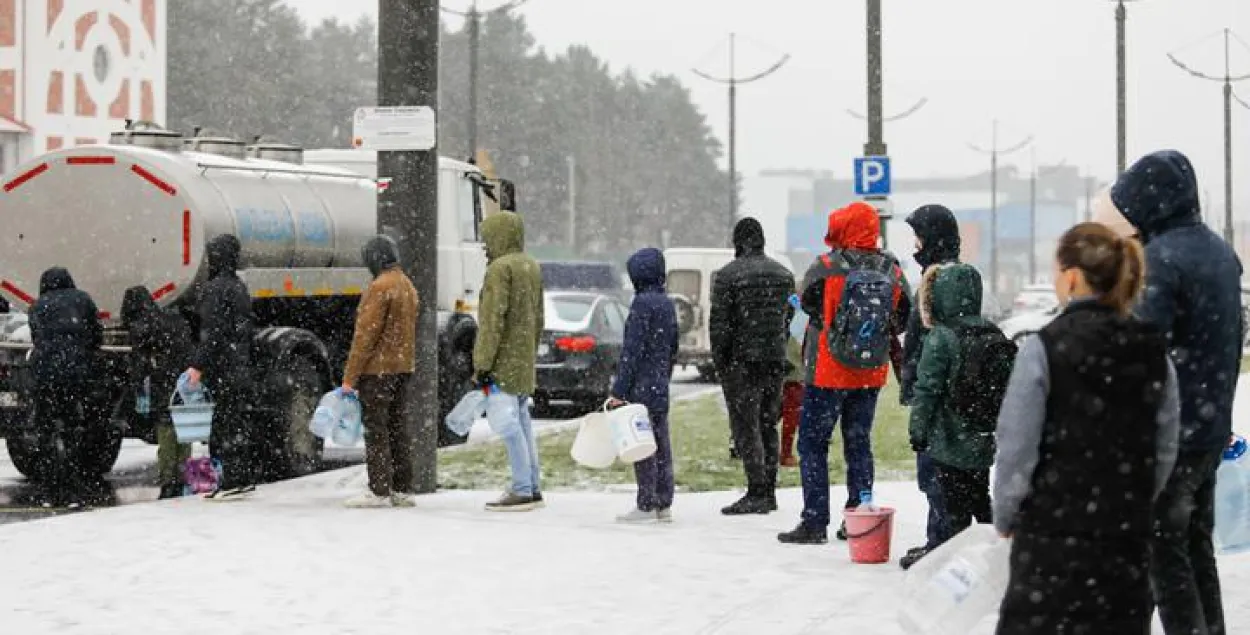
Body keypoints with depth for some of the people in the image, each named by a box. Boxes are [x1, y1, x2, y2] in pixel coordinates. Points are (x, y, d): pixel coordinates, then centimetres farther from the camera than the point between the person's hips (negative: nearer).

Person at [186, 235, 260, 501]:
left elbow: (212, 332, -19)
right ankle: (245, 479, 18)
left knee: (226, 423, -8)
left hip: (222, 367, -9)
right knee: (242, 421, 12)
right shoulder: (240, 287, 15)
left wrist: (198, 365, -17)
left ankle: (232, 482, -8)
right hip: (241, 367, 9)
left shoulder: (214, 289, -13)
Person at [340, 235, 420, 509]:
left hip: (378, 369, -9)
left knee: (376, 429, -5)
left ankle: (379, 491, -6)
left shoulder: (380, 287, -16)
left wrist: (349, 377, -16)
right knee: (397, 426, 12)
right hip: (403, 368, 9)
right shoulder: (409, 286, 13)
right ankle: (402, 490, 15)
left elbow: (365, 335, -18)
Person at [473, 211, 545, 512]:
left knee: (509, 425, -7)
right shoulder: (532, 266, 15)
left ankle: (522, 492, -8)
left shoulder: (500, 268, -14)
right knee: (523, 422, 13)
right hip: (525, 361, 9)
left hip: (504, 361, -9)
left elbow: (493, 321, -19)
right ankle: (533, 487, 16)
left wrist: (482, 363, -18)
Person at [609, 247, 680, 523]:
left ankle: (646, 506, -3)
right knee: (661, 445, 10)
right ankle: (664, 505, 14)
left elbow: (633, 349, -17)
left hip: (642, 386, -8)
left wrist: (619, 390, -16)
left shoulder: (643, 302, -14)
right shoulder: (668, 304, 12)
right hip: (661, 387, 8)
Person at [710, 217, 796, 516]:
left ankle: (756, 493, -9)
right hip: (775, 360, 6)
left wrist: (719, 360, -1)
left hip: (742, 360, -6)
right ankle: (768, 492, 15)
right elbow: (788, 317, 14)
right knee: (768, 424, 13)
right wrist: (778, 350, 17)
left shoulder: (728, 275, -9)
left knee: (745, 426, -4)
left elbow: (719, 323, -10)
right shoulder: (784, 274, 10)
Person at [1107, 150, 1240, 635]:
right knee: (1197, 542, 17)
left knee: (1164, 549, -2)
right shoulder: (1220, 251, 9)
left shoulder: (1161, 258, -19)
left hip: (1169, 431, -9)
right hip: (1213, 428, 9)